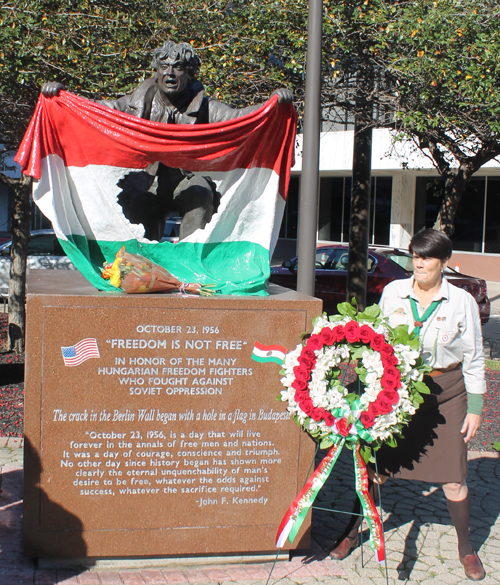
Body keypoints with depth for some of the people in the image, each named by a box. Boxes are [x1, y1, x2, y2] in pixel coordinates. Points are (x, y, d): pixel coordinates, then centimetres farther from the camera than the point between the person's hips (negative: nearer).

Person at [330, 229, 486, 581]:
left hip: (446, 394, -1)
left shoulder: (462, 302, -4)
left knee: (453, 477, 4)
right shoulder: (393, 293, 0)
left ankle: (466, 548, 22)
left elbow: (474, 360, 0)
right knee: (377, 466, 5)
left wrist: (475, 409, -2)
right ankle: (352, 532, 24)